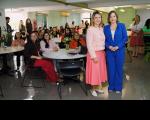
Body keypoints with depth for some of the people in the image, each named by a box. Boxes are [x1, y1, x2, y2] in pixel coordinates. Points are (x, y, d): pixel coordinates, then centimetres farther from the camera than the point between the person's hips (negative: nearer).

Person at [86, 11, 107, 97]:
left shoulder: (102, 29, 8)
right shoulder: (90, 29, -12)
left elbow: (103, 42, 13)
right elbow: (89, 44, -16)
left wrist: (104, 52, 6)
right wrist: (94, 56, -18)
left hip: (102, 53, 7)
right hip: (94, 53, -6)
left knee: (101, 70, 13)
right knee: (94, 71, 2)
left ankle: (99, 87, 28)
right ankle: (93, 89, 19)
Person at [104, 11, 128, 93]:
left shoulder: (122, 26, 1)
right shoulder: (106, 27, 5)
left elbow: (125, 38, -2)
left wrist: (117, 47, -13)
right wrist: (109, 46, -13)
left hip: (120, 51, -1)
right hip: (109, 51, 1)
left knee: (119, 69, 6)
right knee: (111, 69, 6)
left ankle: (118, 87, 19)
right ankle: (111, 86, 21)